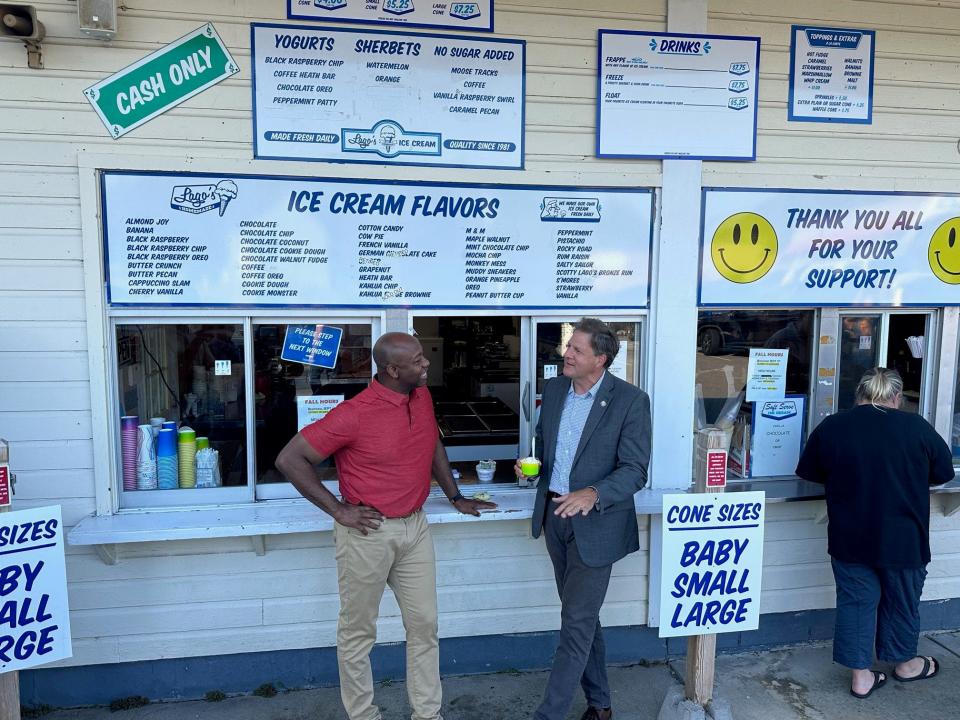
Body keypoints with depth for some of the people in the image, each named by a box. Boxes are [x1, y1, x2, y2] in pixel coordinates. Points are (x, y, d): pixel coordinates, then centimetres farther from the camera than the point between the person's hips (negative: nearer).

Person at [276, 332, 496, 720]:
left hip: (415, 527, 6)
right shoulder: (354, 414, -21)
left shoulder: (422, 397, 0)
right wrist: (337, 509, -16)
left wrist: (455, 496, 20)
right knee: (358, 631, 10)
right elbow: (289, 459, -17)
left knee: (425, 624, 13)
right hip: (368, 532, -6)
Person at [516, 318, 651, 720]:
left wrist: (594, 494, -32)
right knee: (582, 616, 19)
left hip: (595, 522, -6)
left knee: (577, 622, 0)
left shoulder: (630, 400, -14)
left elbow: (635, 471, -16)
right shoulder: (553, 389, 3)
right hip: (555, 515, 6)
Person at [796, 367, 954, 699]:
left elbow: (809, 472, 6)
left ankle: (861, 675, 19)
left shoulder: (830, 428, -6)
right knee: (902, 601, 20)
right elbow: (944, 472, 4)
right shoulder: (916, 427, -10)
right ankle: (905, 663, 40)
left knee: (856, 601, 12)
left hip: (850, 539, 1)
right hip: (903, 538, 0)